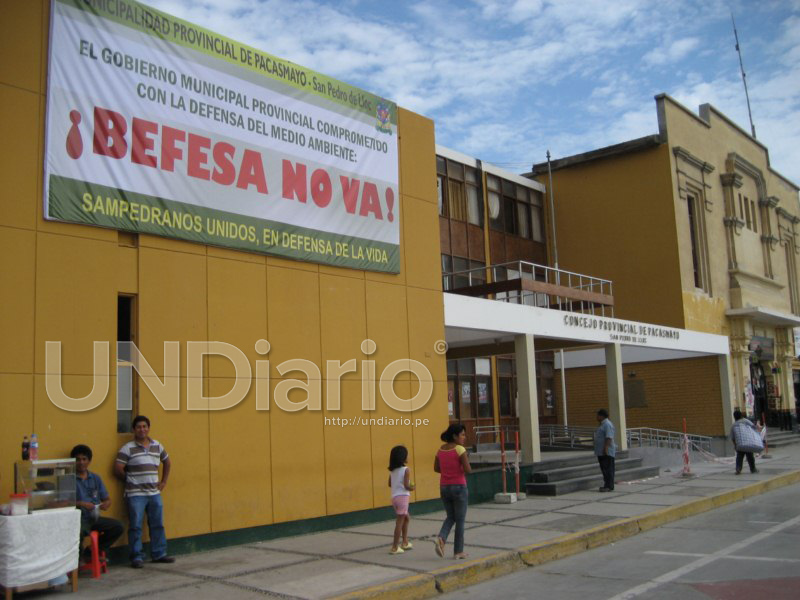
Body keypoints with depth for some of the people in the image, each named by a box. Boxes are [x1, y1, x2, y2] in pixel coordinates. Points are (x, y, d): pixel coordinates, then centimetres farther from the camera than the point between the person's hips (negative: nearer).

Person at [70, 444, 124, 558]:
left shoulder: (95, 478, 15)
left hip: (94, 518, 6)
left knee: (118, 527, -12)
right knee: (78, 532, -36)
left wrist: (105, 504, -8)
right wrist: (81, 504, -25)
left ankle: (93, 550, 7)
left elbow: (107, 499, 16)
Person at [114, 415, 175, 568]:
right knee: (135, 527, -2)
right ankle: (136, 557, 6)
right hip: (136, 494, -5)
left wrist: (164, 481, 17)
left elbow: (167, 463, 24)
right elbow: (118, 469, -10)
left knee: (157, 525, 10)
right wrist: (131, 480, 0)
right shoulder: (128, 448, -6)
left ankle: (159, 554, 19)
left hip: (154, 493, 5)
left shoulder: (157, 446, 10)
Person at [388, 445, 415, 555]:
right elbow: (406, 485, -17)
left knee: (406, 518, 24)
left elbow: (390, 484, 11)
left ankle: (405, 542, 28)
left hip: (394, 497, 7)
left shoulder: (392, 470, 8)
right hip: (403, 496, -7)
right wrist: (412, 488, 2)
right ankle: (395, 547, -2)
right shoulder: (406, 470, -11)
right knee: (400, 521, -2)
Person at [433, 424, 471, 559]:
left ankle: (441, 538, -6)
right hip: (459, 487, -6)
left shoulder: (441, 449, 5)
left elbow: (436, 468, 12)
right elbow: (468, 470, -19)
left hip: (444, 487, 6)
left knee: (451, 517, 20)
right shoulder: (460, 449, -15)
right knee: (460, 520, 8)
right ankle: (458, 551, 13)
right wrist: (460, 470, 2)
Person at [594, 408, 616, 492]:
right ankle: (607, 485, 16)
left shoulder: (607, 424, -15)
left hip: (607, 452, -11)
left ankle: (609, 486, -8)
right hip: (601, 452, 11)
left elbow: (609, 437, -23)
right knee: (604, 469, 12)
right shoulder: (603, 424, 19)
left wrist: (606, 448, -28)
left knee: (608, 469, -8)